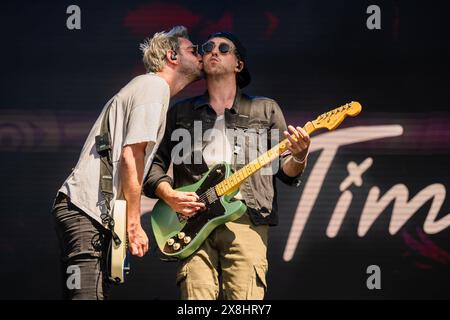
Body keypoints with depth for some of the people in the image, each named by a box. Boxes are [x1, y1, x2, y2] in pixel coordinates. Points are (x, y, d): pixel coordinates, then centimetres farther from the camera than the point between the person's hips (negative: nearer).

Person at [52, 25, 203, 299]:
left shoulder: (146, 85, 25)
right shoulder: (155, 86, -5)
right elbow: (131, 156, -16)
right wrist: (134, 224, -16)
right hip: (88, 213, -10)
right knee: (90, 295, -16)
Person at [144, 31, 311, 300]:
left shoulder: (265, 110, 18)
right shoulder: (181, 112, 20)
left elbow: (286, 170, 16)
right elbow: (154, 163, 17)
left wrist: (298, 157, -8)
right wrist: (169, 195, -3)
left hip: (246, 220, -1)